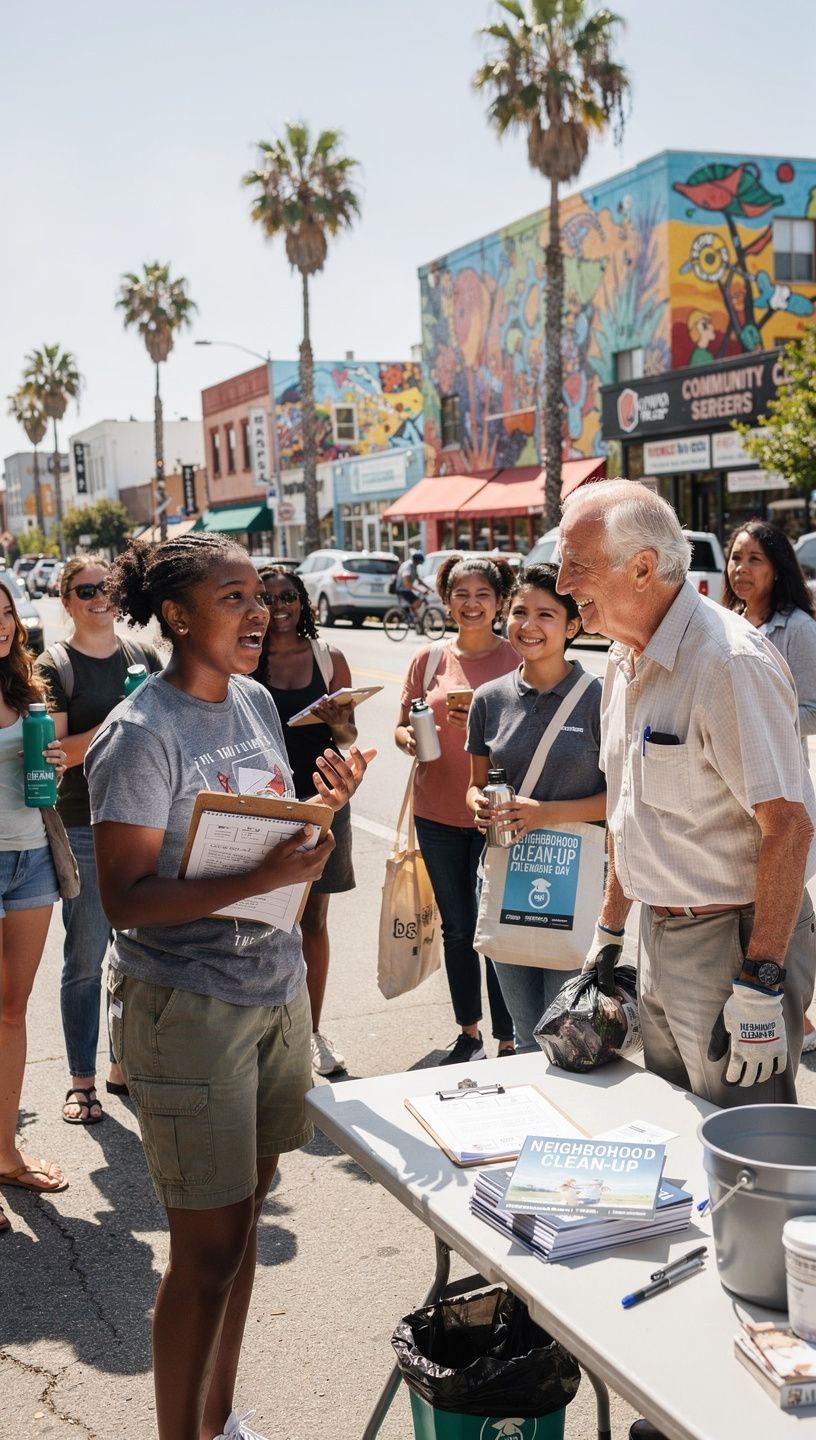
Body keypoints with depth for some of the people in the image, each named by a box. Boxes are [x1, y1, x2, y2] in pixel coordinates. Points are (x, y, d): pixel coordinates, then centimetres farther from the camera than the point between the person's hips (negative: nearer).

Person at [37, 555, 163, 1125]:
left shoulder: (145, 656, 9)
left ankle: (125, 1066, 26)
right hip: (84, 828, -4)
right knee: (85, 960, 3)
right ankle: (82, 1080, 16)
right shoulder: (53, 665, -3)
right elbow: (57, 751, -12)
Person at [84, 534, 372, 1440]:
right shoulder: (141, 736, -17)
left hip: (276, 987, 7)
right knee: (207, 1245, 3)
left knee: (243, 1219, 17)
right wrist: (260, 881, -29)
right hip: (188, 1009, -7)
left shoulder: (256, 702, 6)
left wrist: (323, 806, -4)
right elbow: (125, 899, -19)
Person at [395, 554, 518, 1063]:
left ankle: (509, 1041, 13)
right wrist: (411, 739, -12)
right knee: (457, 930, 15)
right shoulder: (429, 658, 6)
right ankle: (469, 1034, 30)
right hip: (438, 815, 4)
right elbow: (402, 726, 11)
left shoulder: (517, 659, -4)